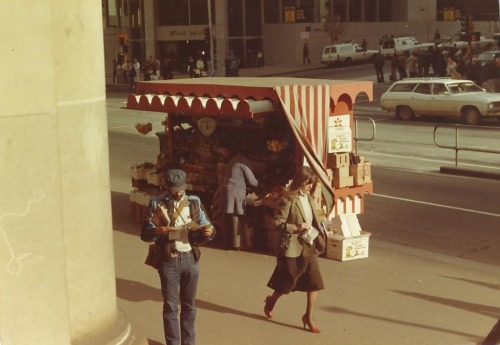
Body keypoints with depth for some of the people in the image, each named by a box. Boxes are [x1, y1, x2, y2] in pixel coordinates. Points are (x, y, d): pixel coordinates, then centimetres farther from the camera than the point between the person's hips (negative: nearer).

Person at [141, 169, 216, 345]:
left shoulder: (195, 202, 4)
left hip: (190, 258, 2)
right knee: (170, 305, 4)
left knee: (189, 305, 12)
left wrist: (209, 231, -20)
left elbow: (206, 225, 4)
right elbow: (144, 233, -5)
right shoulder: (157, 203, -3)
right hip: (168, 260, -2)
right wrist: (156, 231, -27)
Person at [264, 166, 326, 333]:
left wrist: (318, 233, 8)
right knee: (286, 284, 9)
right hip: (293, 248, -6)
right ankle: (271, 301, 39)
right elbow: (277, 223, -19)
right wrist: (296, 228, -27)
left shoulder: (308, 197, 8)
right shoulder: (289, 200, -15)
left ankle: (308, 317, 13)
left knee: (315, 283, 0)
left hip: (309, 247, 6)